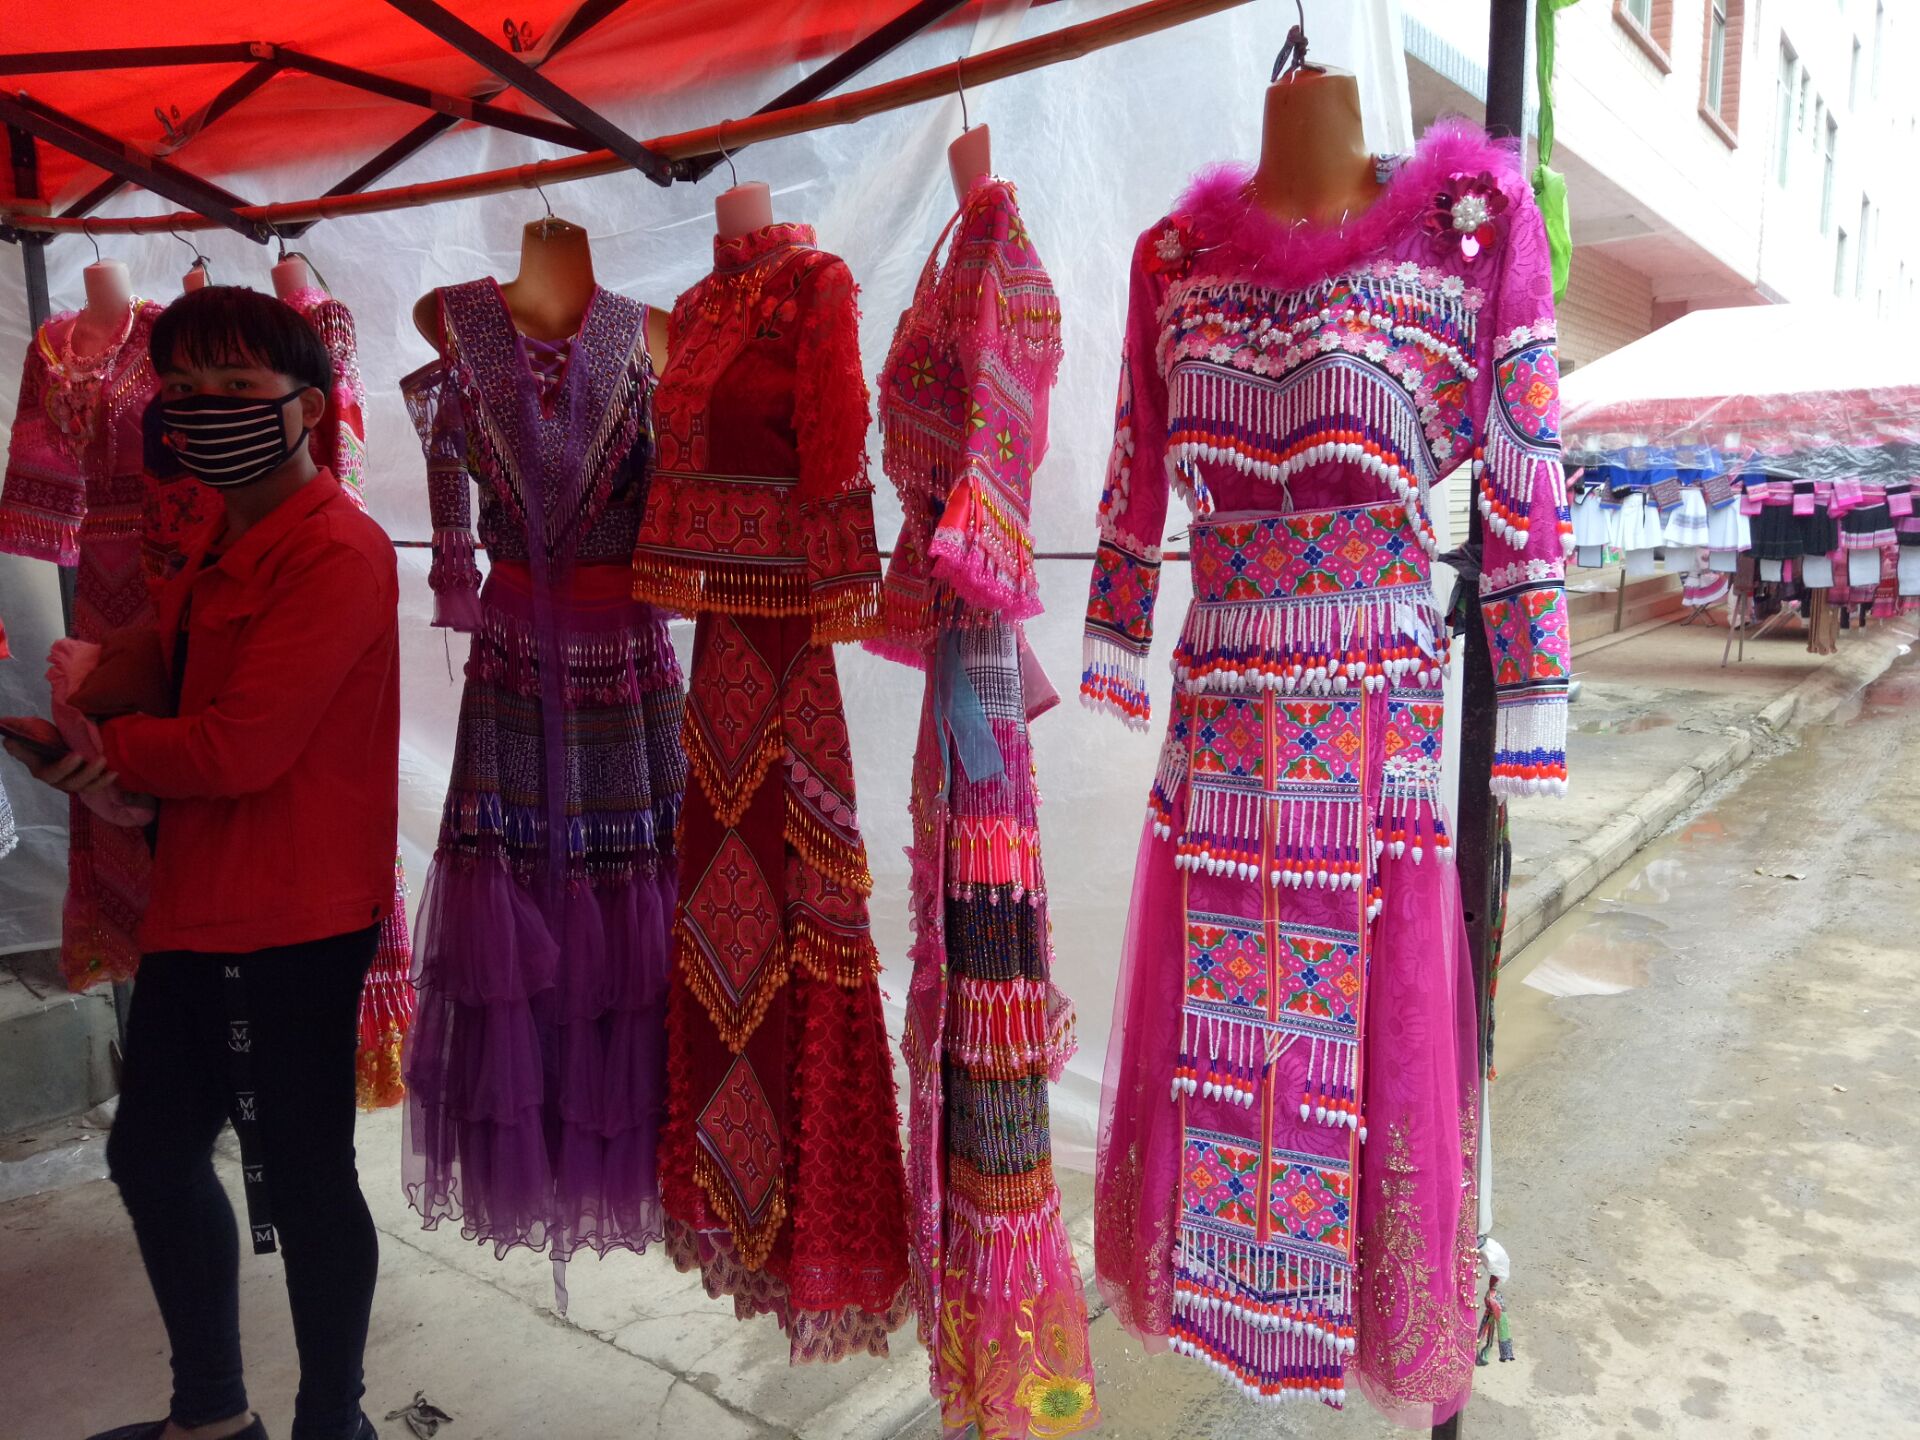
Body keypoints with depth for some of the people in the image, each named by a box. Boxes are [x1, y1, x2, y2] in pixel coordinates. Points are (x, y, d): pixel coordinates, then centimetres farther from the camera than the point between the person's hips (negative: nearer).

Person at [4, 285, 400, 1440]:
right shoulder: (215, 549, 14)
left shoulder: (336, 553, -18)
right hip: (198, 908, 10)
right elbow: (173, 689, 15)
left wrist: (103, 750, -6)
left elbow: (243, 744, -23)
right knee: (153, 1151, 20)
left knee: (300, 1179, 5)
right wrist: (94, 726, -8)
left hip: (295, 923, -10)